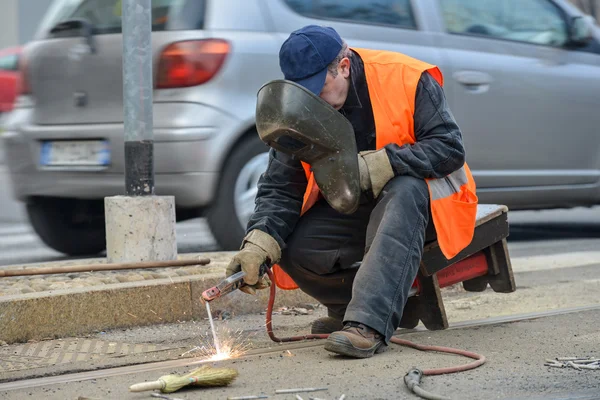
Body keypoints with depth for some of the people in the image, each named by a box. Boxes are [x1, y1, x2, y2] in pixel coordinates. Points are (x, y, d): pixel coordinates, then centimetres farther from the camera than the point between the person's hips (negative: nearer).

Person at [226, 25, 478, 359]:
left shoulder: (407, 79, -18)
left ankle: (369, 324, -48)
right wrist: (259, 244, -24)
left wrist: (382, 164, -32)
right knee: (295, 246, -21)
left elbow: (450, 148, -21)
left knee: (402, 193, -40)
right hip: (352, 209, 4)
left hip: (418, 194, -4)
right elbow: (280, 189, -6)